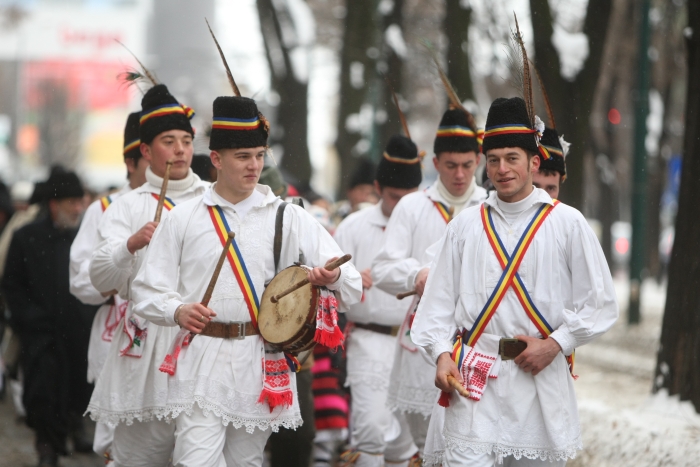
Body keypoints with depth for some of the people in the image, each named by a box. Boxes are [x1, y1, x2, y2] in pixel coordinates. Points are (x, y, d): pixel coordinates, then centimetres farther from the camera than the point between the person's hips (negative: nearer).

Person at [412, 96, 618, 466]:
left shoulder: (567, 224, 4)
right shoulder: (465, 226, 9)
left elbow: (600, 303, 3)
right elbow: (438, 301, 10)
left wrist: (554, 343, -7)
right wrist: (441, 354, -4)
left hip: (542, 379, 0)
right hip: (475, 384, 0)